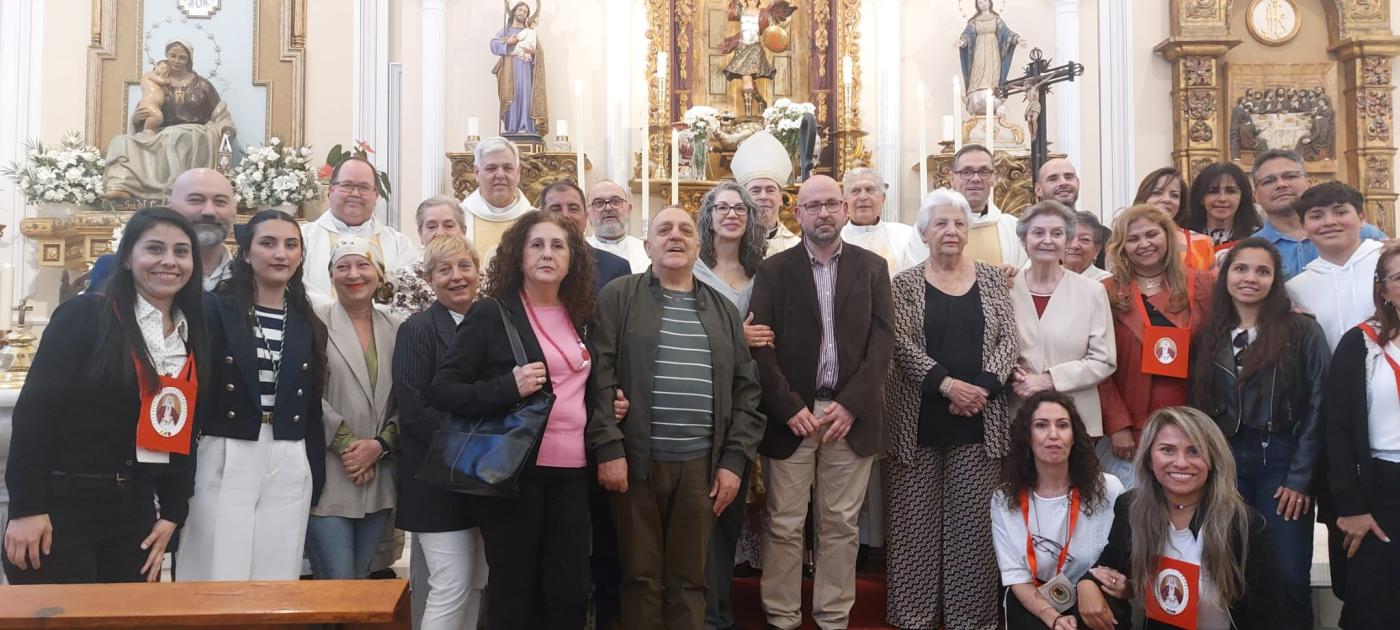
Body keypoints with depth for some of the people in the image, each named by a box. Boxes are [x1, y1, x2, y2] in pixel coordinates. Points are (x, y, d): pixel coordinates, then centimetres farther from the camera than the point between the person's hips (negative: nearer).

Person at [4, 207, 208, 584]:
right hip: (61, 507, -5)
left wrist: (172, 512, 6)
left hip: (135, 511, 6)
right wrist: (25, 507, -16)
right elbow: (35, 408, -12)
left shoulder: (193, 339, 9)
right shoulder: (84, 316, -8)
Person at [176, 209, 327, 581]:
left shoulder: (308, 325, 11)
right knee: (217, 580, 2)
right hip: (224, 462, -3)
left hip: (289, 468, 3)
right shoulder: (214, 309, 0)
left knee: (277, 583, 8)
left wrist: (316, 478, 11)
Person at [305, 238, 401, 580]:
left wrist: (380, 443, -6)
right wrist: (347, 443, -11)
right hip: (329, 477, -4)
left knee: (361, 585, 13)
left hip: (379, 479, 4)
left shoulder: (396, 330, 10)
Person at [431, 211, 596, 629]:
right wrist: (508, 387, -22)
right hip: (514, 470, -5)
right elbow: (443, 391, -9)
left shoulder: (579, 317, 11)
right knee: (513, 594, 5)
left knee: (570, 594, 7)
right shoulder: (491, 314, -5)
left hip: (570, 471, 5)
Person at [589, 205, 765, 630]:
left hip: (701, 463, 3)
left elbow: (746, 388, 10)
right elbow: (600, 376, -5)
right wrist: (608, 448, -13)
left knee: (689, 579, 10)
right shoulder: (618, 298, 3)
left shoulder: (723, 310, 13)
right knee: (641, 575, 6)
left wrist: (735, 459, 2)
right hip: (636, 459, -2)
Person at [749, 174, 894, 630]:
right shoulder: (774, 270, 3)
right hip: (791, 414, -1)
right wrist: (790, 408, -11)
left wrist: (850, 404, -9)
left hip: (851, 415, 1)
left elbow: (882, 342, 1)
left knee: (841, 526, 8)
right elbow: (762, 347, -3)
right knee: (784, 525, 3)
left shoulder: (872, 267, 8)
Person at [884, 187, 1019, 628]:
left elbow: (1009, 340, 2)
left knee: (972, 520, 6)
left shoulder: (991, 279, 8)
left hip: (979, 418, 1)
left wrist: (982, 386, -13)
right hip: (920, 419, -1)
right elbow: (901, 345, -7)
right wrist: (946, 384, -18)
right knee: (917, 519, 4)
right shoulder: (906, 284, 2)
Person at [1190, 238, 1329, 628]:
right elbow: (1198, 408, 10)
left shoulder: (1303, 331, -1)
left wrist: (1301, 478, -8)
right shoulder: (1209, 337, 9)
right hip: (1225, 465, 3)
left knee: (1289, 577, 0)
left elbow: (1317, 408, -4)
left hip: (1282, 463, -3)